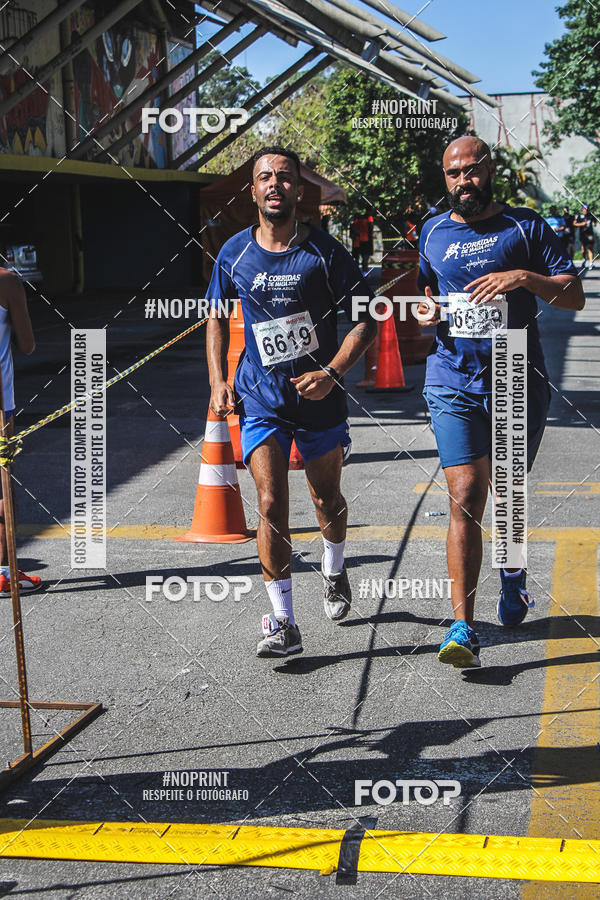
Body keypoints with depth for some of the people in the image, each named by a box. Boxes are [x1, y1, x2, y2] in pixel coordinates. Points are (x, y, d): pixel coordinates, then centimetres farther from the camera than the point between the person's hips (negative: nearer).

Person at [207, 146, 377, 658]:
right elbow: (217, 317, 14)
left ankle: (334, 572, 47)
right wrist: (218, 381, 3)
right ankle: (283, 624, -6)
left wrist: (332, 373, -15)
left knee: (327, 497, 15)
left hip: (319, 395, 0)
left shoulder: (324, 251, -8)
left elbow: (366, 317, -3)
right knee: (271, 502, -12)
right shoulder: (234, 254, 0)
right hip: (260, 399, 1)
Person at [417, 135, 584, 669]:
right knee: (465, 498, -12)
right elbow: (421, 298, 24)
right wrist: (426, 311, 0)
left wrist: (525, 276, -18)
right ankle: (463, 627, -12)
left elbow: (574, 296, -1)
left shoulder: (524, 226, 4)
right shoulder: (432, 235, 11)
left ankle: (513, 572, 45)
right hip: (454, 382, 0)